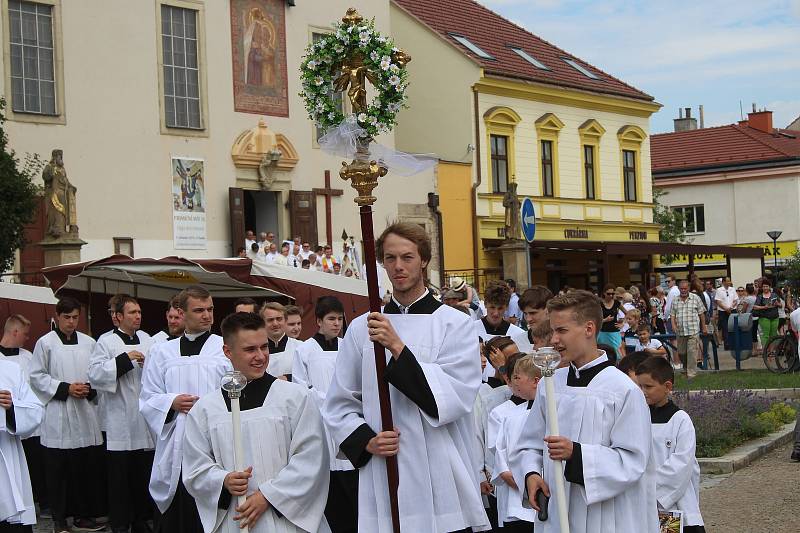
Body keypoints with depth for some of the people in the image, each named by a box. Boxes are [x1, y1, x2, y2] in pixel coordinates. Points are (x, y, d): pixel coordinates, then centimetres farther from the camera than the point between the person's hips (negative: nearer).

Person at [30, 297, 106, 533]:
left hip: (85, 413, 3)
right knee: (59, 468, 0)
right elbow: (37, 376, -1)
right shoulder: (45, 343, 0)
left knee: (87, 467, 2)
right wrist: (65, 389, -10)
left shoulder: (88, 343, 10)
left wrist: (90, 389, -4)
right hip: (58, 415, -3)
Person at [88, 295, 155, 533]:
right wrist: (124, 359, -19)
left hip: (145, 419, 4)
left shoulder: (148, 340, 10)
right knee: (119, 476, 2)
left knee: (144, 474, 11)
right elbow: (95, 374, -14)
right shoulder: (106, 343, -3)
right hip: (119, 422, -4)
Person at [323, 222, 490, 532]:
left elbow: (456, 398, -13)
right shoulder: (361, 328, 6)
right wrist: (366, 441, -8)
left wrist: (397, 348, -18)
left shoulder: (454, 324, -1)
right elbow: (339, 405, 10)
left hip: (442, 485, -2)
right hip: (382, 484, 2)